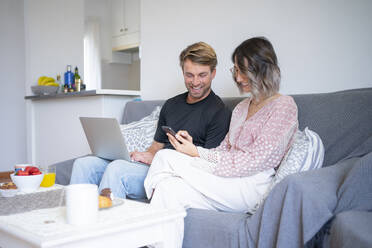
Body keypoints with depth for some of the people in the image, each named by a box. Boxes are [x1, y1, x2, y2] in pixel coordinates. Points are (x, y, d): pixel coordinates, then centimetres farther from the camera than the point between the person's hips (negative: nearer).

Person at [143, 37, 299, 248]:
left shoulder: (284, 106, -4)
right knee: (168, 188, -23)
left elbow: (255, 160, -13)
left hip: (252, 187, -6)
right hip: (229, 180, 7)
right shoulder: (241, 108, 22)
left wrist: (198, 154, -13)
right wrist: (192, 147, -5)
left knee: (165, 157, -19)